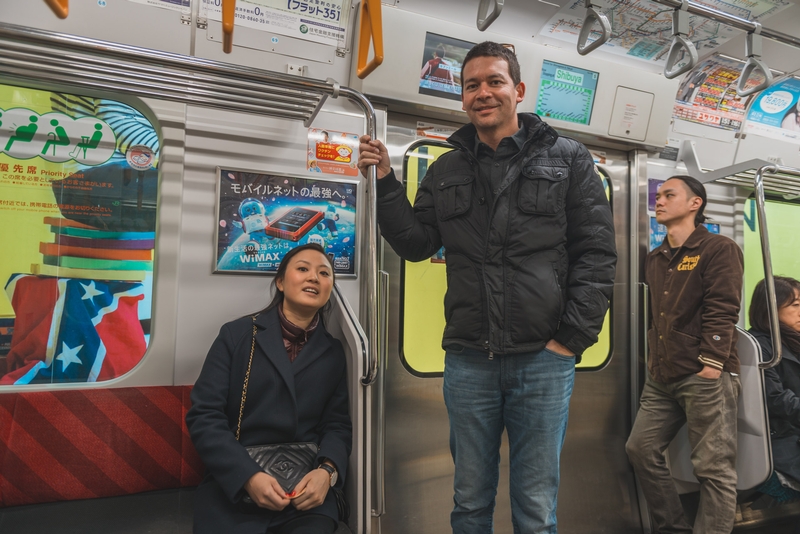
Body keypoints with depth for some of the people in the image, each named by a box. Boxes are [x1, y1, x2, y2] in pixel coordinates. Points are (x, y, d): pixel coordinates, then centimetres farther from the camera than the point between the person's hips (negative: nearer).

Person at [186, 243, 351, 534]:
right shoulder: (237, 333, 1)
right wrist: (248, 476, -16)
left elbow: (337, 424, 7)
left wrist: (327, 471, -14)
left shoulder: (334, 353, 8)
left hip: (306, 490, 1)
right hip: (232, 487, -1)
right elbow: (204, 415, -4)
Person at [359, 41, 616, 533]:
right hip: (468, 361, 3)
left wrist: (572, 338, -8)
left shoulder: (567, 159, 3)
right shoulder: (447, 172, 12)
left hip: (544, 359, -2)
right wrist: (386, 182, 0)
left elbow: (597, 254, -1)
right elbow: (416, 243, 10)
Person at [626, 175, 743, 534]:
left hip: (705, 377, -7)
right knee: (641, 448, 8)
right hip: (661, 377, 7)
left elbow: (722, 310, -12)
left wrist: (711, 365, -18)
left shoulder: (719, 249, -3)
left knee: (713, 467, -1)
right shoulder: (654, 260, 17)